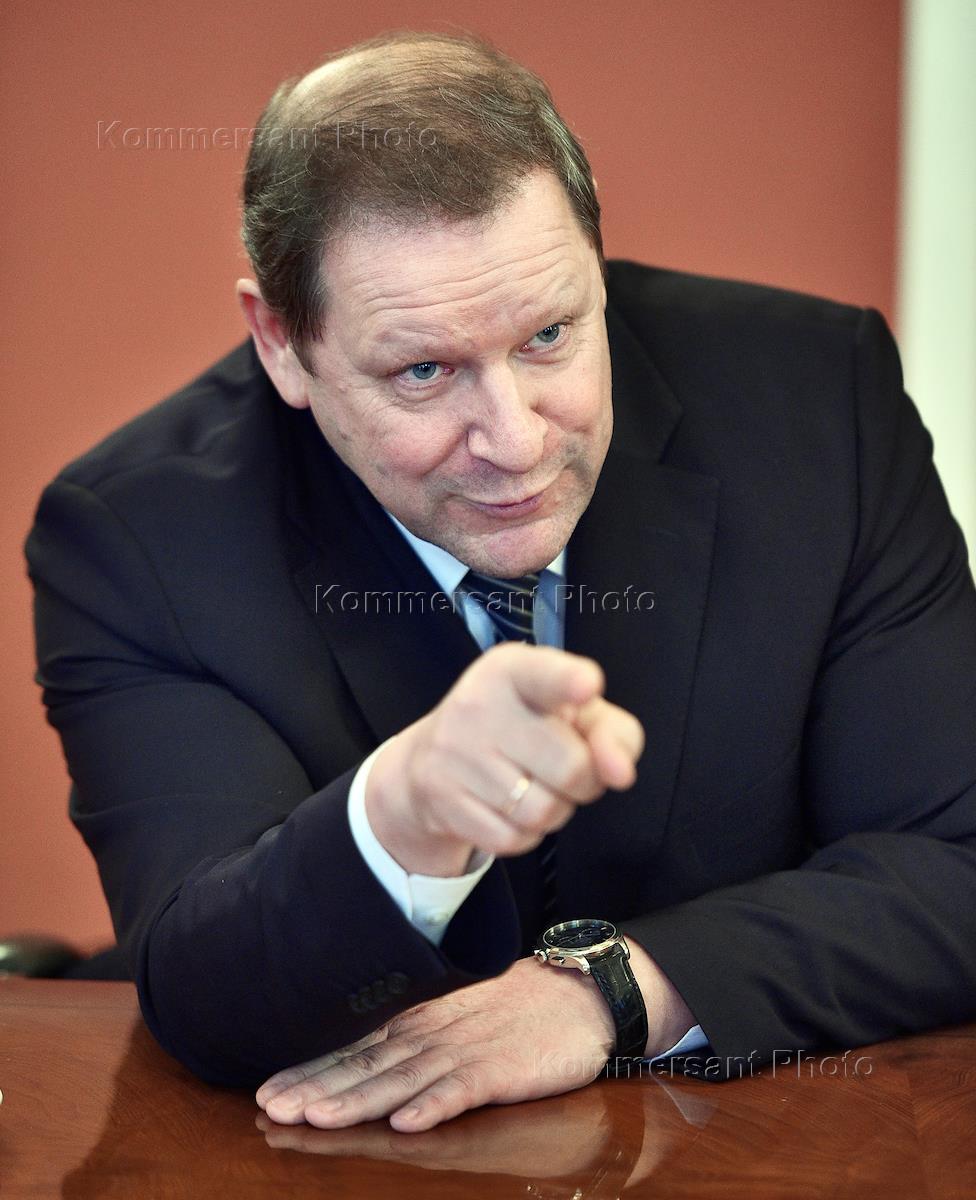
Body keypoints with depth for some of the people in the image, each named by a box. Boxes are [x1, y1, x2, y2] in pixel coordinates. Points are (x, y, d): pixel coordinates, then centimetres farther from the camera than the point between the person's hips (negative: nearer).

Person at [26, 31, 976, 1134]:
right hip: (352, 1165, -1)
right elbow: (207, 1010, -23)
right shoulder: (133, 537, -15)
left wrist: (614, 984, -22)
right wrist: (407, 809, -44)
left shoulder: (820, 393, -11)